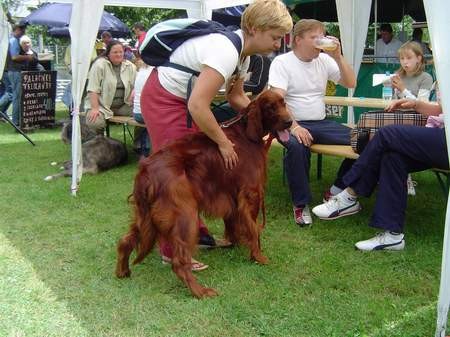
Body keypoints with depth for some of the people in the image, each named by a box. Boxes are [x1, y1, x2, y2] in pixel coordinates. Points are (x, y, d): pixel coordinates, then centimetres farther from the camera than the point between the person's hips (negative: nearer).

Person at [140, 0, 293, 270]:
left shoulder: (242, 52, 1)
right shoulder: (226, 52, -29)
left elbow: (236, 97, 12)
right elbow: (197, 106, -34)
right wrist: (224, 143, -22)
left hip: (182, 98, 10)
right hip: (163, 99, -10)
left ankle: (194, 230, 25)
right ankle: (174, 252, 5)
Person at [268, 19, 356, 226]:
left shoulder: (324, 60, 10)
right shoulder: (282, 62, -5)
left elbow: (351, 84, 6)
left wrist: (338, 57, -8)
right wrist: (294, 127, -31)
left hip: (321, 123, 5)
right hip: (291, 123, -5)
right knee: (297, 145, -39)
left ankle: (337, 191, 5)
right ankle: (301, 204, -19)